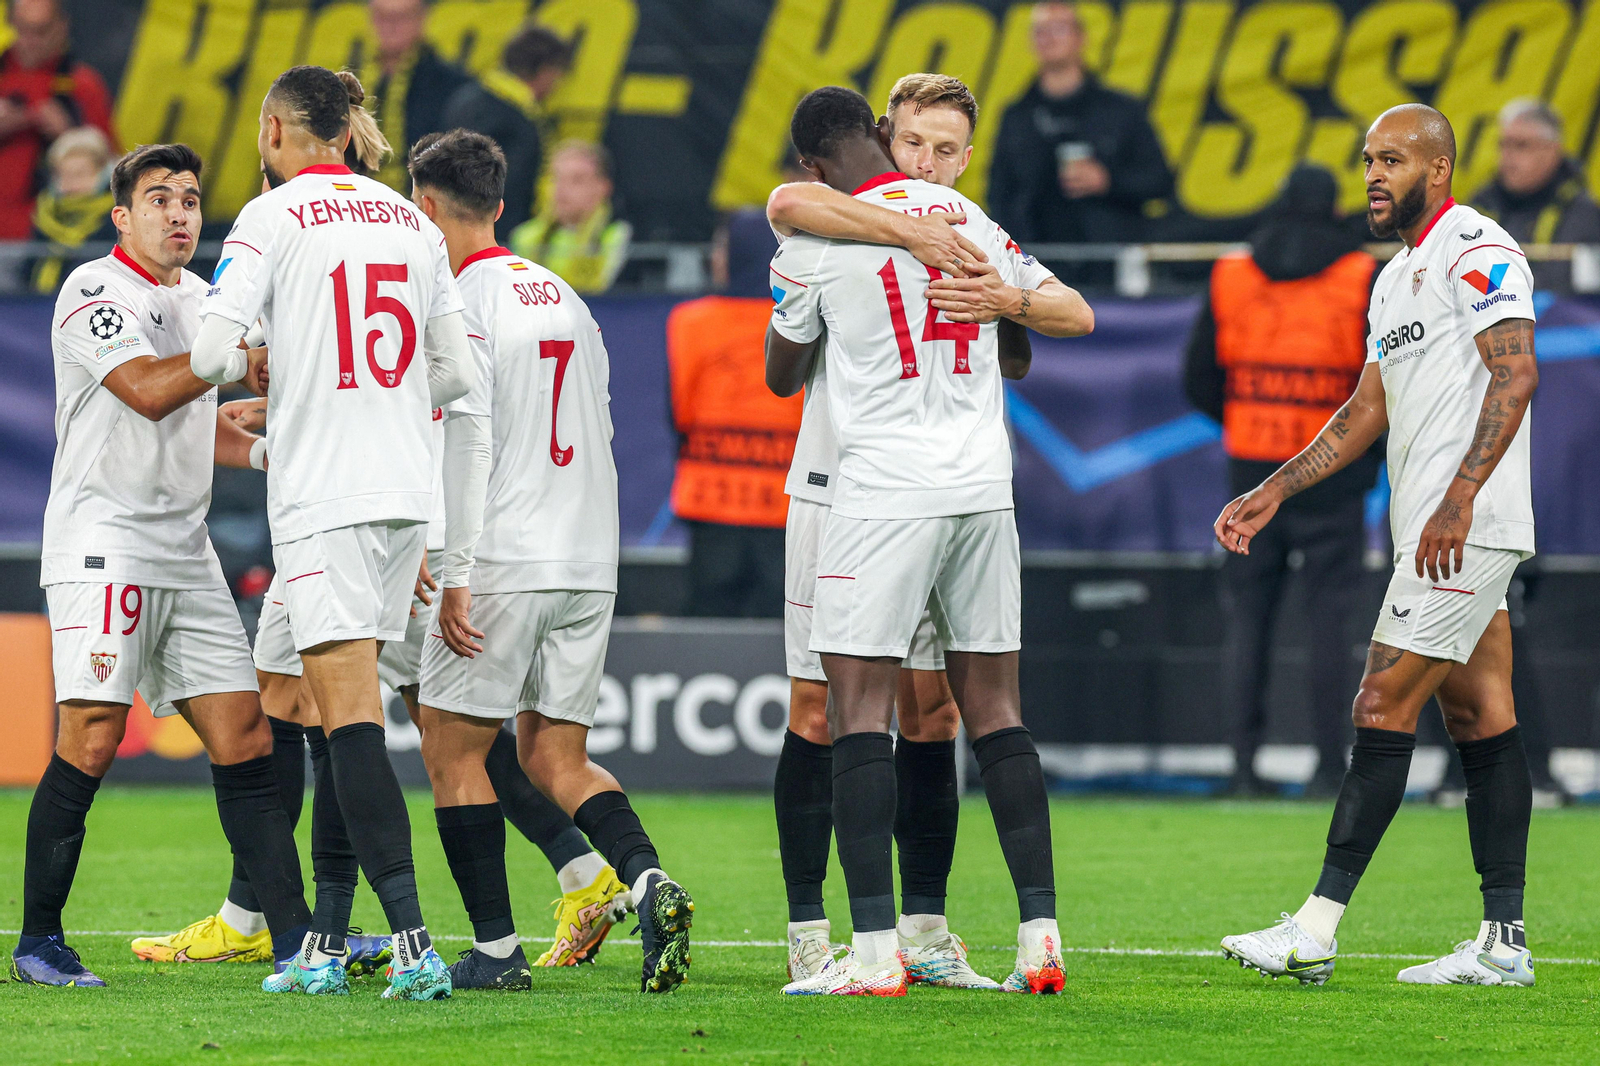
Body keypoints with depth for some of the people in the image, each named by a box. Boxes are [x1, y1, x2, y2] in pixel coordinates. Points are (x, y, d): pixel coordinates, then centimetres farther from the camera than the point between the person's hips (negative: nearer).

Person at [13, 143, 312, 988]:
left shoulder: (197, 299, 19)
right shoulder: (95, 292, -6)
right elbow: (149, 391, -21)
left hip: (185, 554, 8)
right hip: (102, 546, -8)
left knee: (244, 737, 0)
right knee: (92, 739, -14)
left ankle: (294, 935, -2)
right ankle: (38, 941, -4)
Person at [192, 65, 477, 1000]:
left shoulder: (273, 219, -5)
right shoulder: (413, 223, 12)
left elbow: (212, 354, -13)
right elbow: (456, 372, 15)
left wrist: (249, 363, 9)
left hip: (321, 494, -6)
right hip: (407, 489, 6)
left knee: (350, 715, -10)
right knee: (347, 714, 13)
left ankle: (414, 939, -21)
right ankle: (328, 941, 16)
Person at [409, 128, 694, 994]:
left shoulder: (462, 300, -7)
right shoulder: (563, 296, 16)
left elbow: (467, 440, -15)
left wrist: (455, 575, -15)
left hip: (504, 563, -7)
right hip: (589, 561, 7)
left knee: (452, 749, 4)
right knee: (555, 756, 10)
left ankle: (495, 949, 0)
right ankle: (648, 883, -14)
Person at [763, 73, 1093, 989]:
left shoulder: (980, 248, 9)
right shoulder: (853, 222, -2)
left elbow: (1076, 314, -4)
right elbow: (788, 202, -26)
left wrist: (1007, 300, -25)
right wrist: (913, 231, -33)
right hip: (838, 494, -4)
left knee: (933, 713, 4)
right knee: (819, 709, -4)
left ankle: (925, 929, 11)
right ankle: (809, 934, 0)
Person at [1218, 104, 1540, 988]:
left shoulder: (1477, 251, -10)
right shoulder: (1396, 277, 21)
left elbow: (1515, 377, -20)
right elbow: (1368, 409, 25)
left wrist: (1457, 501, -26)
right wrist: (1273, 493, 18)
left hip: (1466, 531, -10)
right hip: (1442, 538, 10)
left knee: (1382, 712, -11)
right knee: (1481, 722, 7)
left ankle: (1316, 929, -12)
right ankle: (1504, 942, 7)